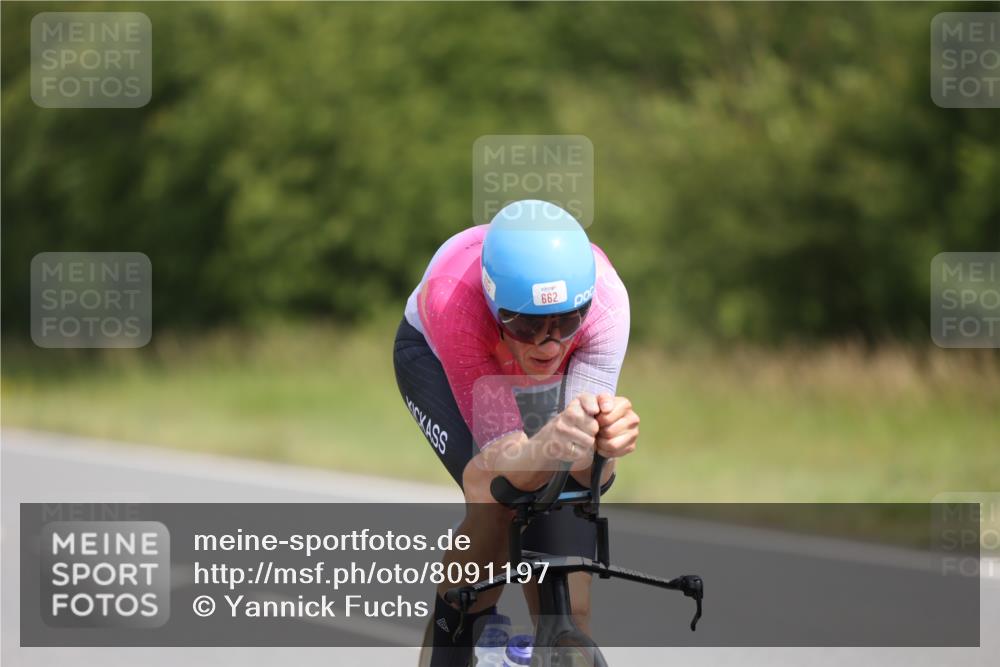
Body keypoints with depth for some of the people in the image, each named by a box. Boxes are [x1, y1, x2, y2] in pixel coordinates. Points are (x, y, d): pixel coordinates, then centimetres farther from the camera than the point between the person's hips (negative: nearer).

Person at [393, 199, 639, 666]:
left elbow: (586, 472, -38)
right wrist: (547, 447, -65)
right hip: (437, 358, -2)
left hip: (551, 383, 2)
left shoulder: (604, 300, -38)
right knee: (498, 498, -31)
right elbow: (498, 464, -43)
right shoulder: (454, 299, -43)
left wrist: (602, 448, -61)